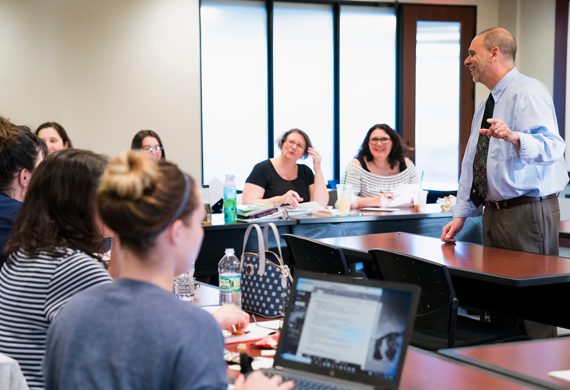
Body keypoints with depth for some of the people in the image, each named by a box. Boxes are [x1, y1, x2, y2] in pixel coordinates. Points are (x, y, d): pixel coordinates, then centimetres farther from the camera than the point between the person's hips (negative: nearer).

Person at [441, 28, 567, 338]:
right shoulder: (486, 106, 18)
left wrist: (514, 137, -41)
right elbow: (472, 163, 21)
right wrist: (461, 214, 16)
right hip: (494, 212, 9)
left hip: (528, 212, -9)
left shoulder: (528, 92, -10)